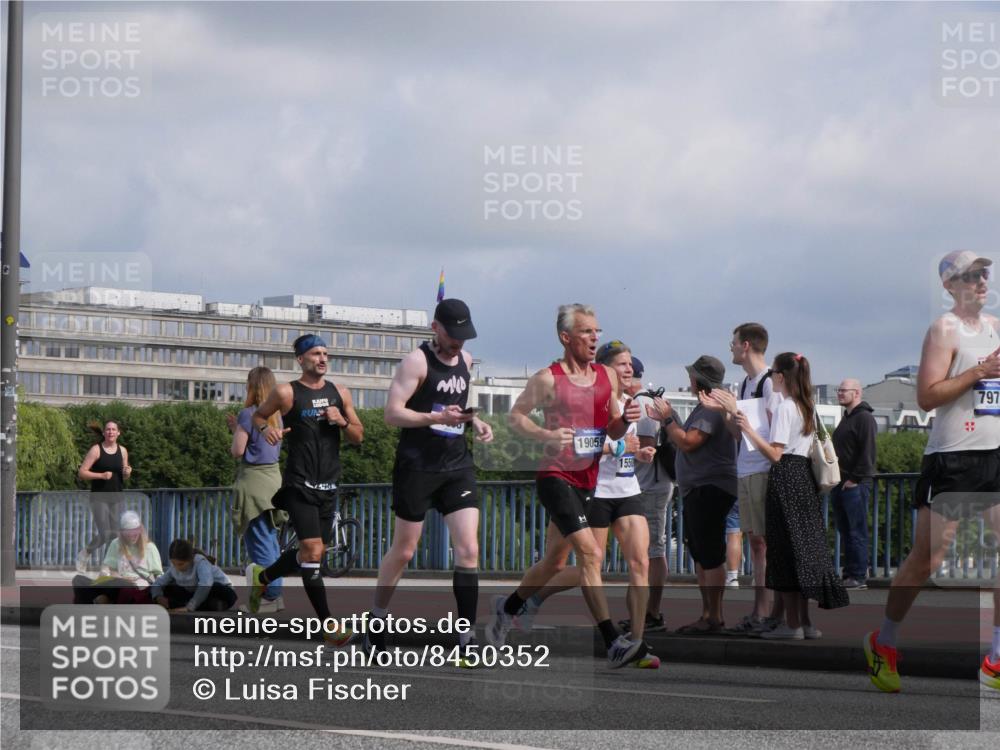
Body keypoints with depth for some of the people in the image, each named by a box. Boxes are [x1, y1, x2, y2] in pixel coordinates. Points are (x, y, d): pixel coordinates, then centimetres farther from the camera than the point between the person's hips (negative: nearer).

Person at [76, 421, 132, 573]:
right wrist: (101, 475, -20)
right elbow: (81, 473, -9)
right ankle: (84, 554, 16)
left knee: (117, 534, -1)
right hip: (99, 498, -4)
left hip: (117, 498, 4)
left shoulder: (122, 451, 8)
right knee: (105, 535, -9)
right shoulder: (96, 450, -6)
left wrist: (127, 473, -5)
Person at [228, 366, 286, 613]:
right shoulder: (275, 415, 10)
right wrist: (238, 428, 17)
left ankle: (271, 595, -7)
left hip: (253, 481, -8)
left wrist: (235, 431, 5)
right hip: (273, 476, 8)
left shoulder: (248, 413, -12)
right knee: (270, 540, 13)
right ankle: (275, 593, 14)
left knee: (259, 542, -5)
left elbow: (238, 450, -13)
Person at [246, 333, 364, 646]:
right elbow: (258, 415, 10)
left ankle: (261, 576, 41)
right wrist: (266, 429, -12)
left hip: (328, 485, 6)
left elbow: (359, 437, 13)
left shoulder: (340, 393, 10)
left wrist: (342, 422, -7)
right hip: (299, 485, -6)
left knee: (311, 553, 14)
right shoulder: (286, 393, -4)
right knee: (312, 552, -14)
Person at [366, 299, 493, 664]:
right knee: (403, 551, 6)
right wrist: (438, 418, -29)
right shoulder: (417, 361, -9)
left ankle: (467, 637, -9)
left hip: (457, 465, 5)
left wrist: (475, 421, 8)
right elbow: (392, 413, -16)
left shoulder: (465, 360, 12)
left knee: (468, 549, -8)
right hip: (417, 466, -5)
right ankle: (376, 622, 27)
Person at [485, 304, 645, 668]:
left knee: (555, 561, 18)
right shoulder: (548, 379, -9)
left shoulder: (607, 376, 9)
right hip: (555, 477, -7)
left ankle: (508, 607, 43)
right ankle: (613, 642, -23)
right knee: (590, 553, -20)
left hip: (586, 481, 7)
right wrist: (547, 435, -19)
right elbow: (516, 416, -2)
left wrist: (625, 420, -7)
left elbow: (612, 433, 15)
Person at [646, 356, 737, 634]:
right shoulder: (704, 407, 19)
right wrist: (665, 419, 19)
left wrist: (668, 418, -11)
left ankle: (714, 617, -10)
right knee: (701, 554, 14)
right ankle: (707, 614, 19)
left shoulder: (711, 408, -16)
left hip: (710, 489, -11)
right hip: (697, 490, 11)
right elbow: (686, 441, 24)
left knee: (711, 555, -10)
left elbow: (687, 442, -24)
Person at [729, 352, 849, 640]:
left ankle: (792, 624, -4)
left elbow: (774, 454, -16)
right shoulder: (808, 407, 14)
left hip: (785, 478, -8)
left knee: (786, 551, -5)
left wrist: (748, 429, -14)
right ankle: (805, 622, 11)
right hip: (805, 476, 8)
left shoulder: (784, 408, -12)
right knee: (805, 547, 10)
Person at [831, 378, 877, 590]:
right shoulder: (846, 418, 21)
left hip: (855, 485, -9)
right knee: (845, 531, 9)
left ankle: (859, 577, -6)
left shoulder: (864, 418, -8)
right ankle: (849, 574, 12)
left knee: (856, 532, -7)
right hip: (840, 484, 9)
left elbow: (867, 453, -16)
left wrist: (854, 479, -18)